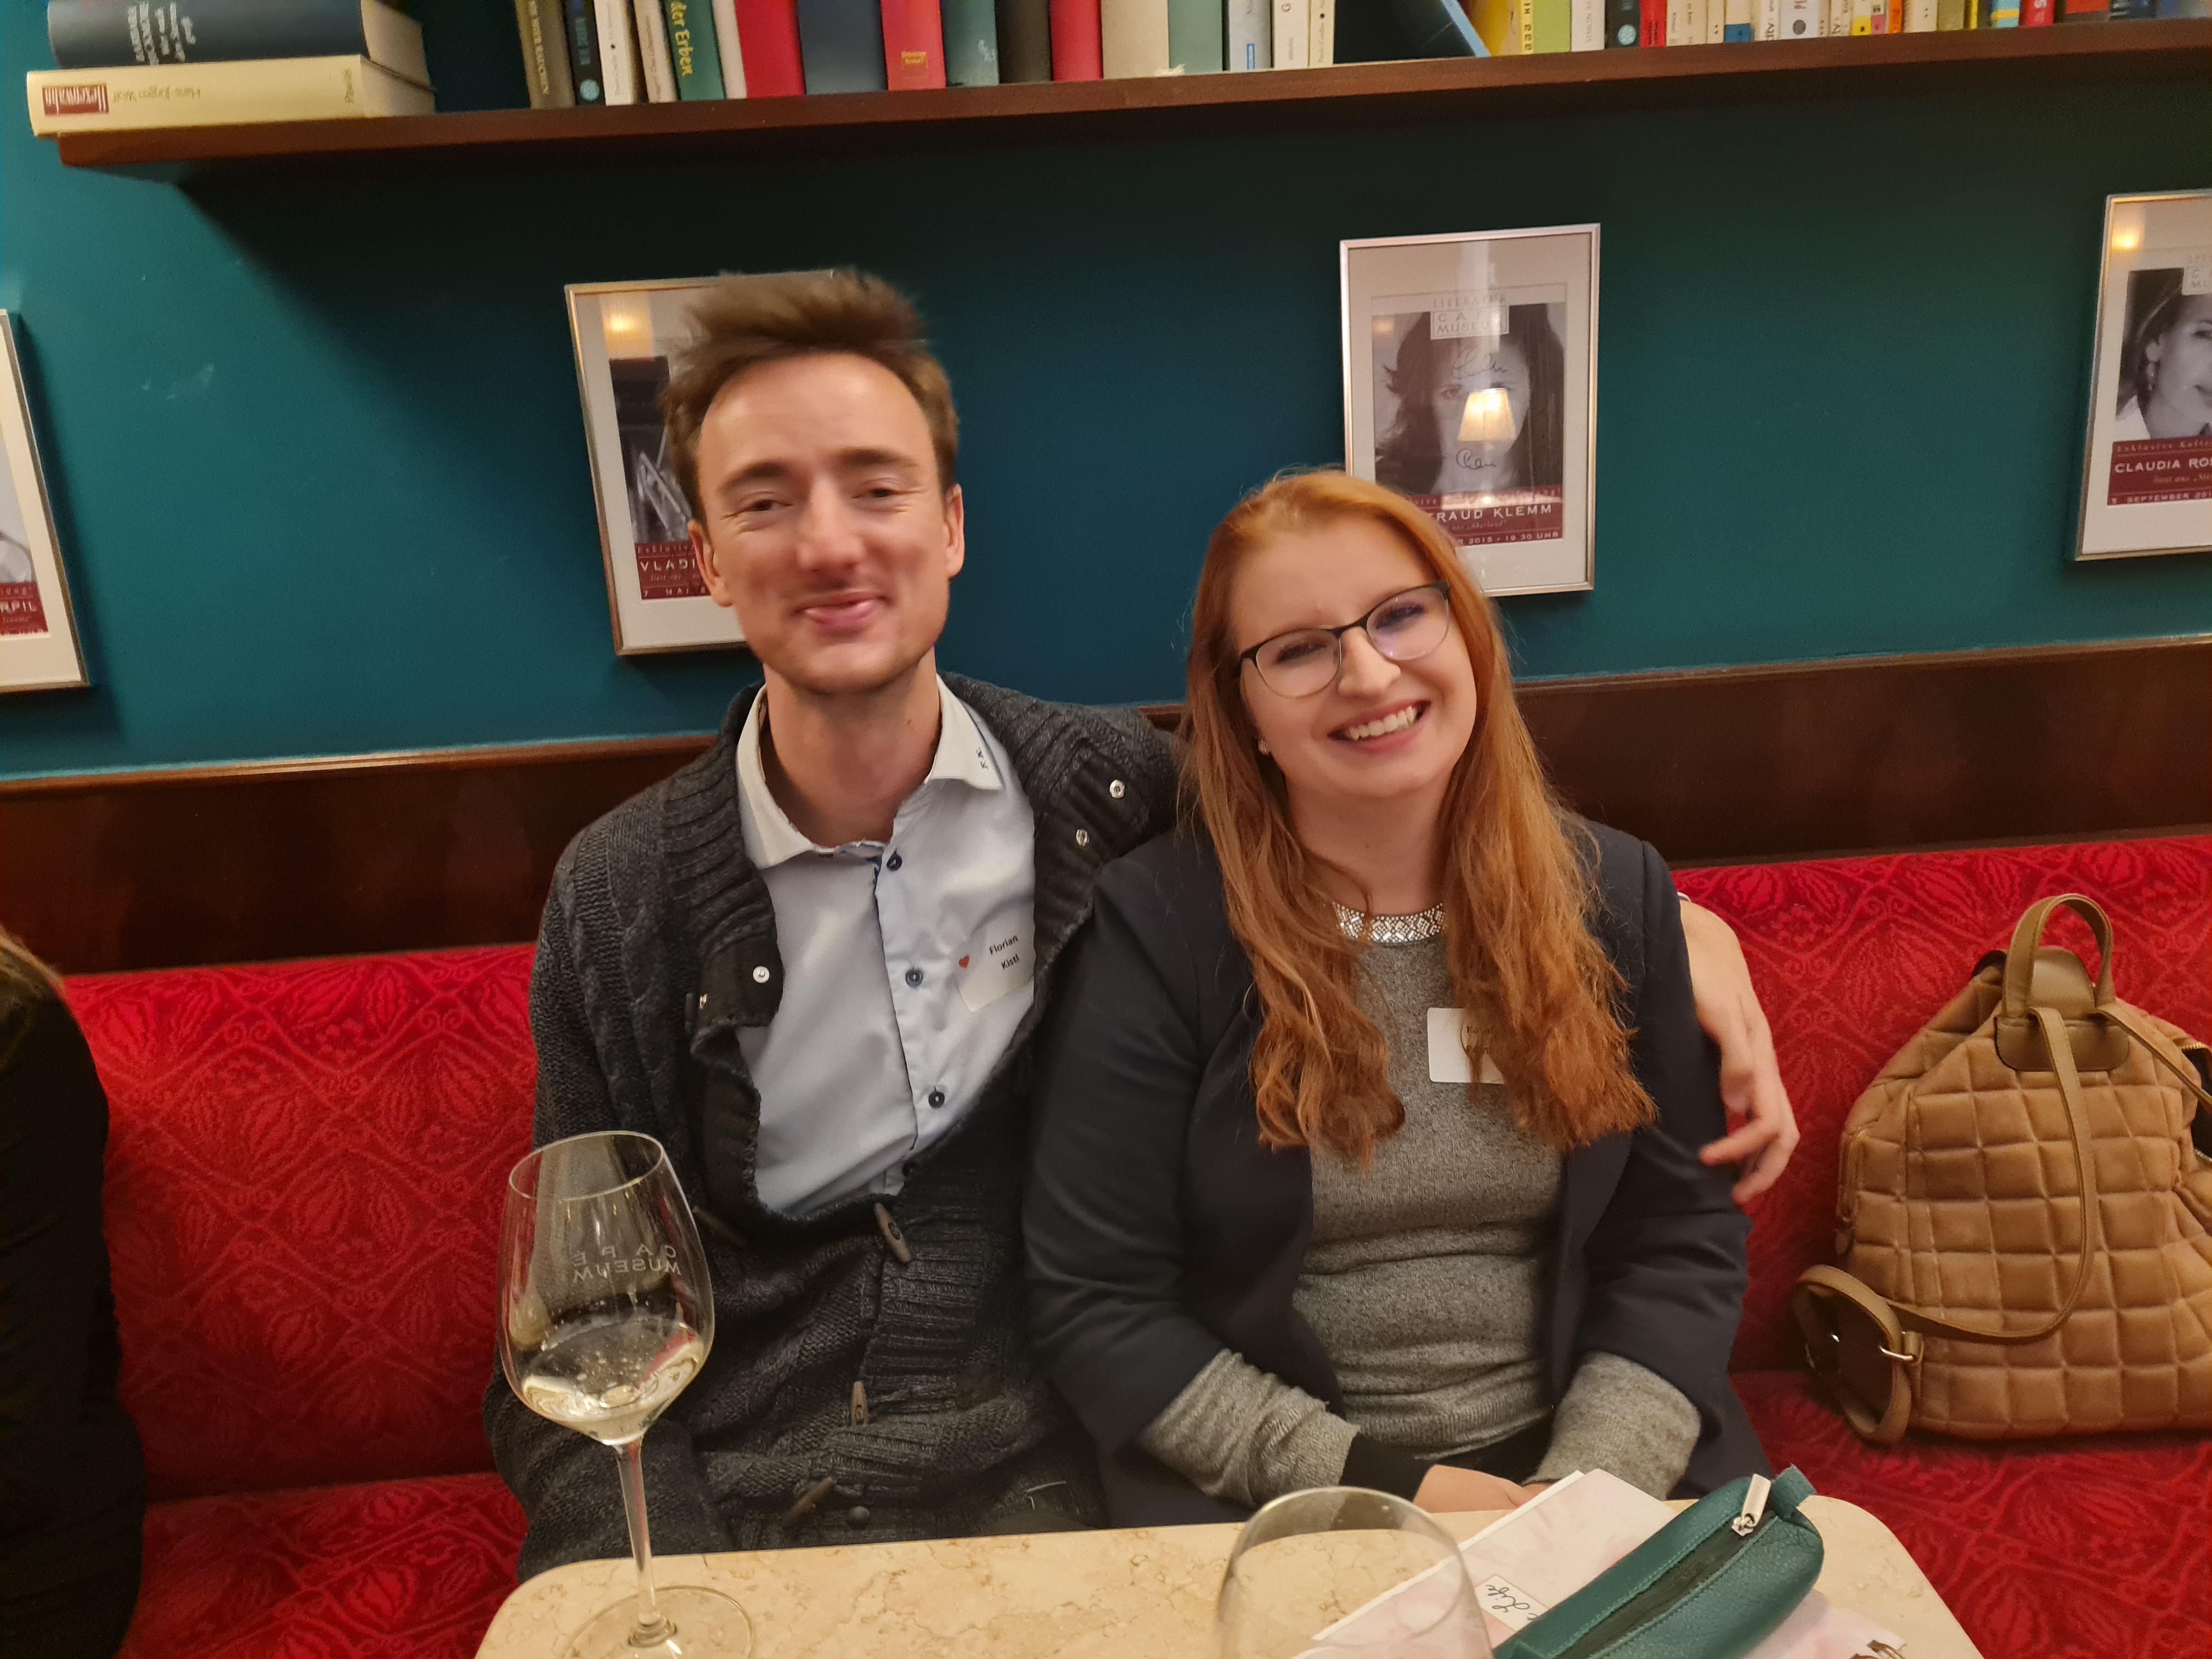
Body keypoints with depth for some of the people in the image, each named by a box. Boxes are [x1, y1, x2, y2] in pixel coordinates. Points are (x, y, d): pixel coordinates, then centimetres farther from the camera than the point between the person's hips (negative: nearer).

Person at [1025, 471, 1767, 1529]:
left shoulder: (1616, 895, 1)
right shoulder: (1154, 925, -11)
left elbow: (1682, 1241, 4)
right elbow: (1094, 1307, -9)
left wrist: (1587, 1490, -11)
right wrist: (1382, 1485, -14)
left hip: (1580, 1456, 3)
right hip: (1259, 1495, -2)